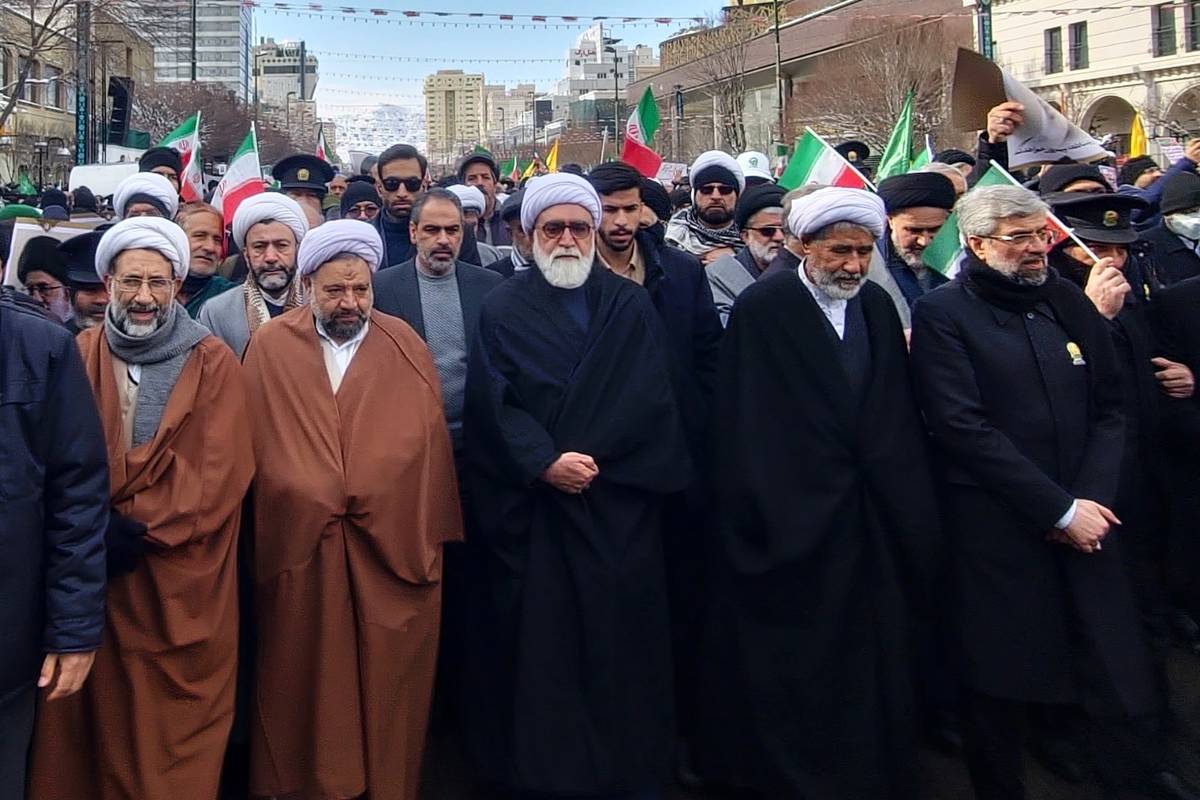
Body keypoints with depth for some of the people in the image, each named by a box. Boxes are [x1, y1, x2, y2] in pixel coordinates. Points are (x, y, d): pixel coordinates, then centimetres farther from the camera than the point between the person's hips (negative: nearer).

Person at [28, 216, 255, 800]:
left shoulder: (212, 362, -1)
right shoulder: (79, 355, 7)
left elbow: (221, 470, -9)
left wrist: (144, 531, -14)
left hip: (180, 573, -2)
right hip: (94, 566, 2)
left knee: (175, 714, 6)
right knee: (97, 708, 10)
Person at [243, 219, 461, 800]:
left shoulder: (405, 346, 5)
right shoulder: (270, 348, 4)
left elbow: (429, 441, 4)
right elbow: (253, 443, 4)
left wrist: (430, 535, 2)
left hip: (394, 541, 0)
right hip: (297, 541, 0)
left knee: (387, 677, 7)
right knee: (303, 679, 10)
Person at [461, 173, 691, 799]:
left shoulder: (632, 307, 8)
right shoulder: (501, 311, 5)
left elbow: (651, 400, -3)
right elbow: (493, 406, -6)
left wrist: (590, 460, -13)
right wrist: (545, 462, -19)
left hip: (620, 508, 1)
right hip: (531, 509, -1)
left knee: (617, 637, 5)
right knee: (536, 642, 4)